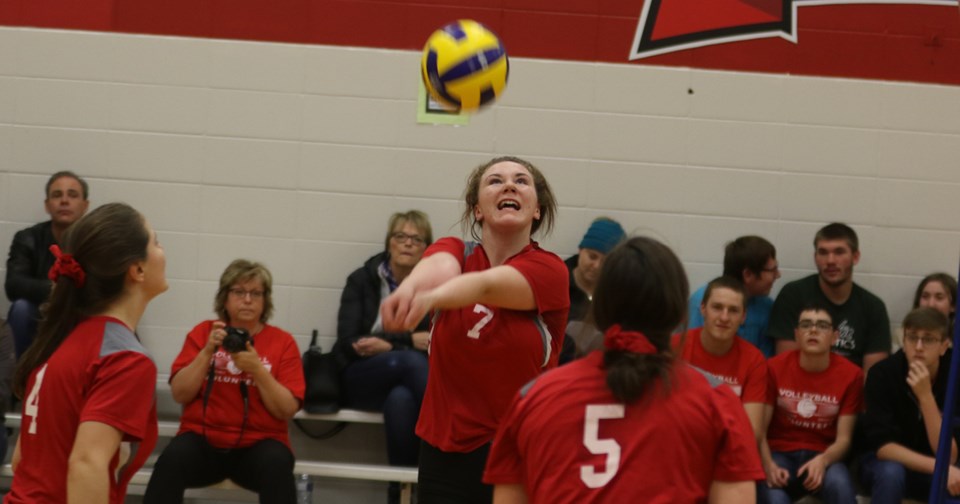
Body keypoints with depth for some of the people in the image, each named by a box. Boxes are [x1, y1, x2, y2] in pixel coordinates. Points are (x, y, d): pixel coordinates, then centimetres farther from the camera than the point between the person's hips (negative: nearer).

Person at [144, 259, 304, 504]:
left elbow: (287, 411, -3)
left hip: (258, 444, -1)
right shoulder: (203, 332, 8)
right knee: (173, 458, -33)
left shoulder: (282, 342, 4)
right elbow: (180, 395, 1)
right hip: (203, 439, 1)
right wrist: (207, 351, -11)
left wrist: (257, 369, -16)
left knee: (277, 464, -35)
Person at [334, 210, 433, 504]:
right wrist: (408, 341, -12)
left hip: (409, 383, 1)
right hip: (361, 380, 0)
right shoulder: (362, 280, 8)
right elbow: (348, 343, -3)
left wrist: (387, 345, -13)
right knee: (410, 360, -36)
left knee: (400, 399, -40)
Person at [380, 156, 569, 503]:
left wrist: (431, 298, -47)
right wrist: (411, 285, -47)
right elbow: (440, 266, -22)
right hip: (446, 453, 2)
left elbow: (486, 285, -26)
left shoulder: (548, 270, -5)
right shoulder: (455, 252, 3)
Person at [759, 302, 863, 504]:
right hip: (780, 453, 0)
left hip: (823, 456, 1)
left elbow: (844, 438, -5)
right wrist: (769, 465, -24)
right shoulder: (775, 367, -4)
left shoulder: (850, 374, -4)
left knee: (840, 485, -34)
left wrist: (823, 461, -27)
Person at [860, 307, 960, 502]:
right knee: (891, 473, -35)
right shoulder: (883, 373, -20)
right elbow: (882, 446, -24)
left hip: (932, 472, 2)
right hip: (887, 462, -2)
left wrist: (925, 396, -34)